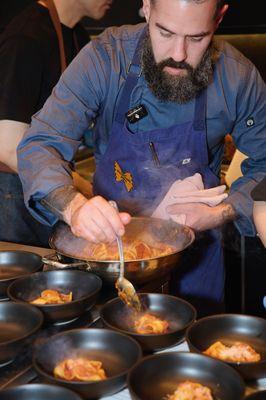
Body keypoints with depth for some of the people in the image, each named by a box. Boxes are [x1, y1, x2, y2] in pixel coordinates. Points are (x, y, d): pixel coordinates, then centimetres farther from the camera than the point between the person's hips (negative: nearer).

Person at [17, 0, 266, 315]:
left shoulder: (239, 78, -16)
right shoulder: (105, 58, -20)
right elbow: (39, 145, -24)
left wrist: (222, 214, -20)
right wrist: (73, 206, -44)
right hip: (109, 239, 0)